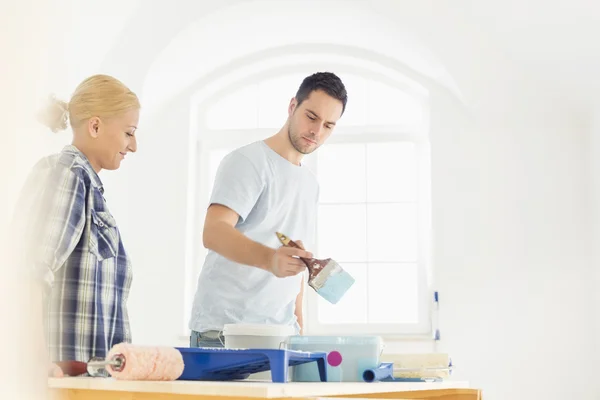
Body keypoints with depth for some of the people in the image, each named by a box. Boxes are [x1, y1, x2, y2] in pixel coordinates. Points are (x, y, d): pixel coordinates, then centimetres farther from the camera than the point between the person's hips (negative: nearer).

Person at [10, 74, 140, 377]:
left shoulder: (88, 182, 17)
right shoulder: (66, 173, -9)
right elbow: (30, 273, -20)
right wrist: (38, 360, -25)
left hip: (88, 369, 8)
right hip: (63, 366, -8)